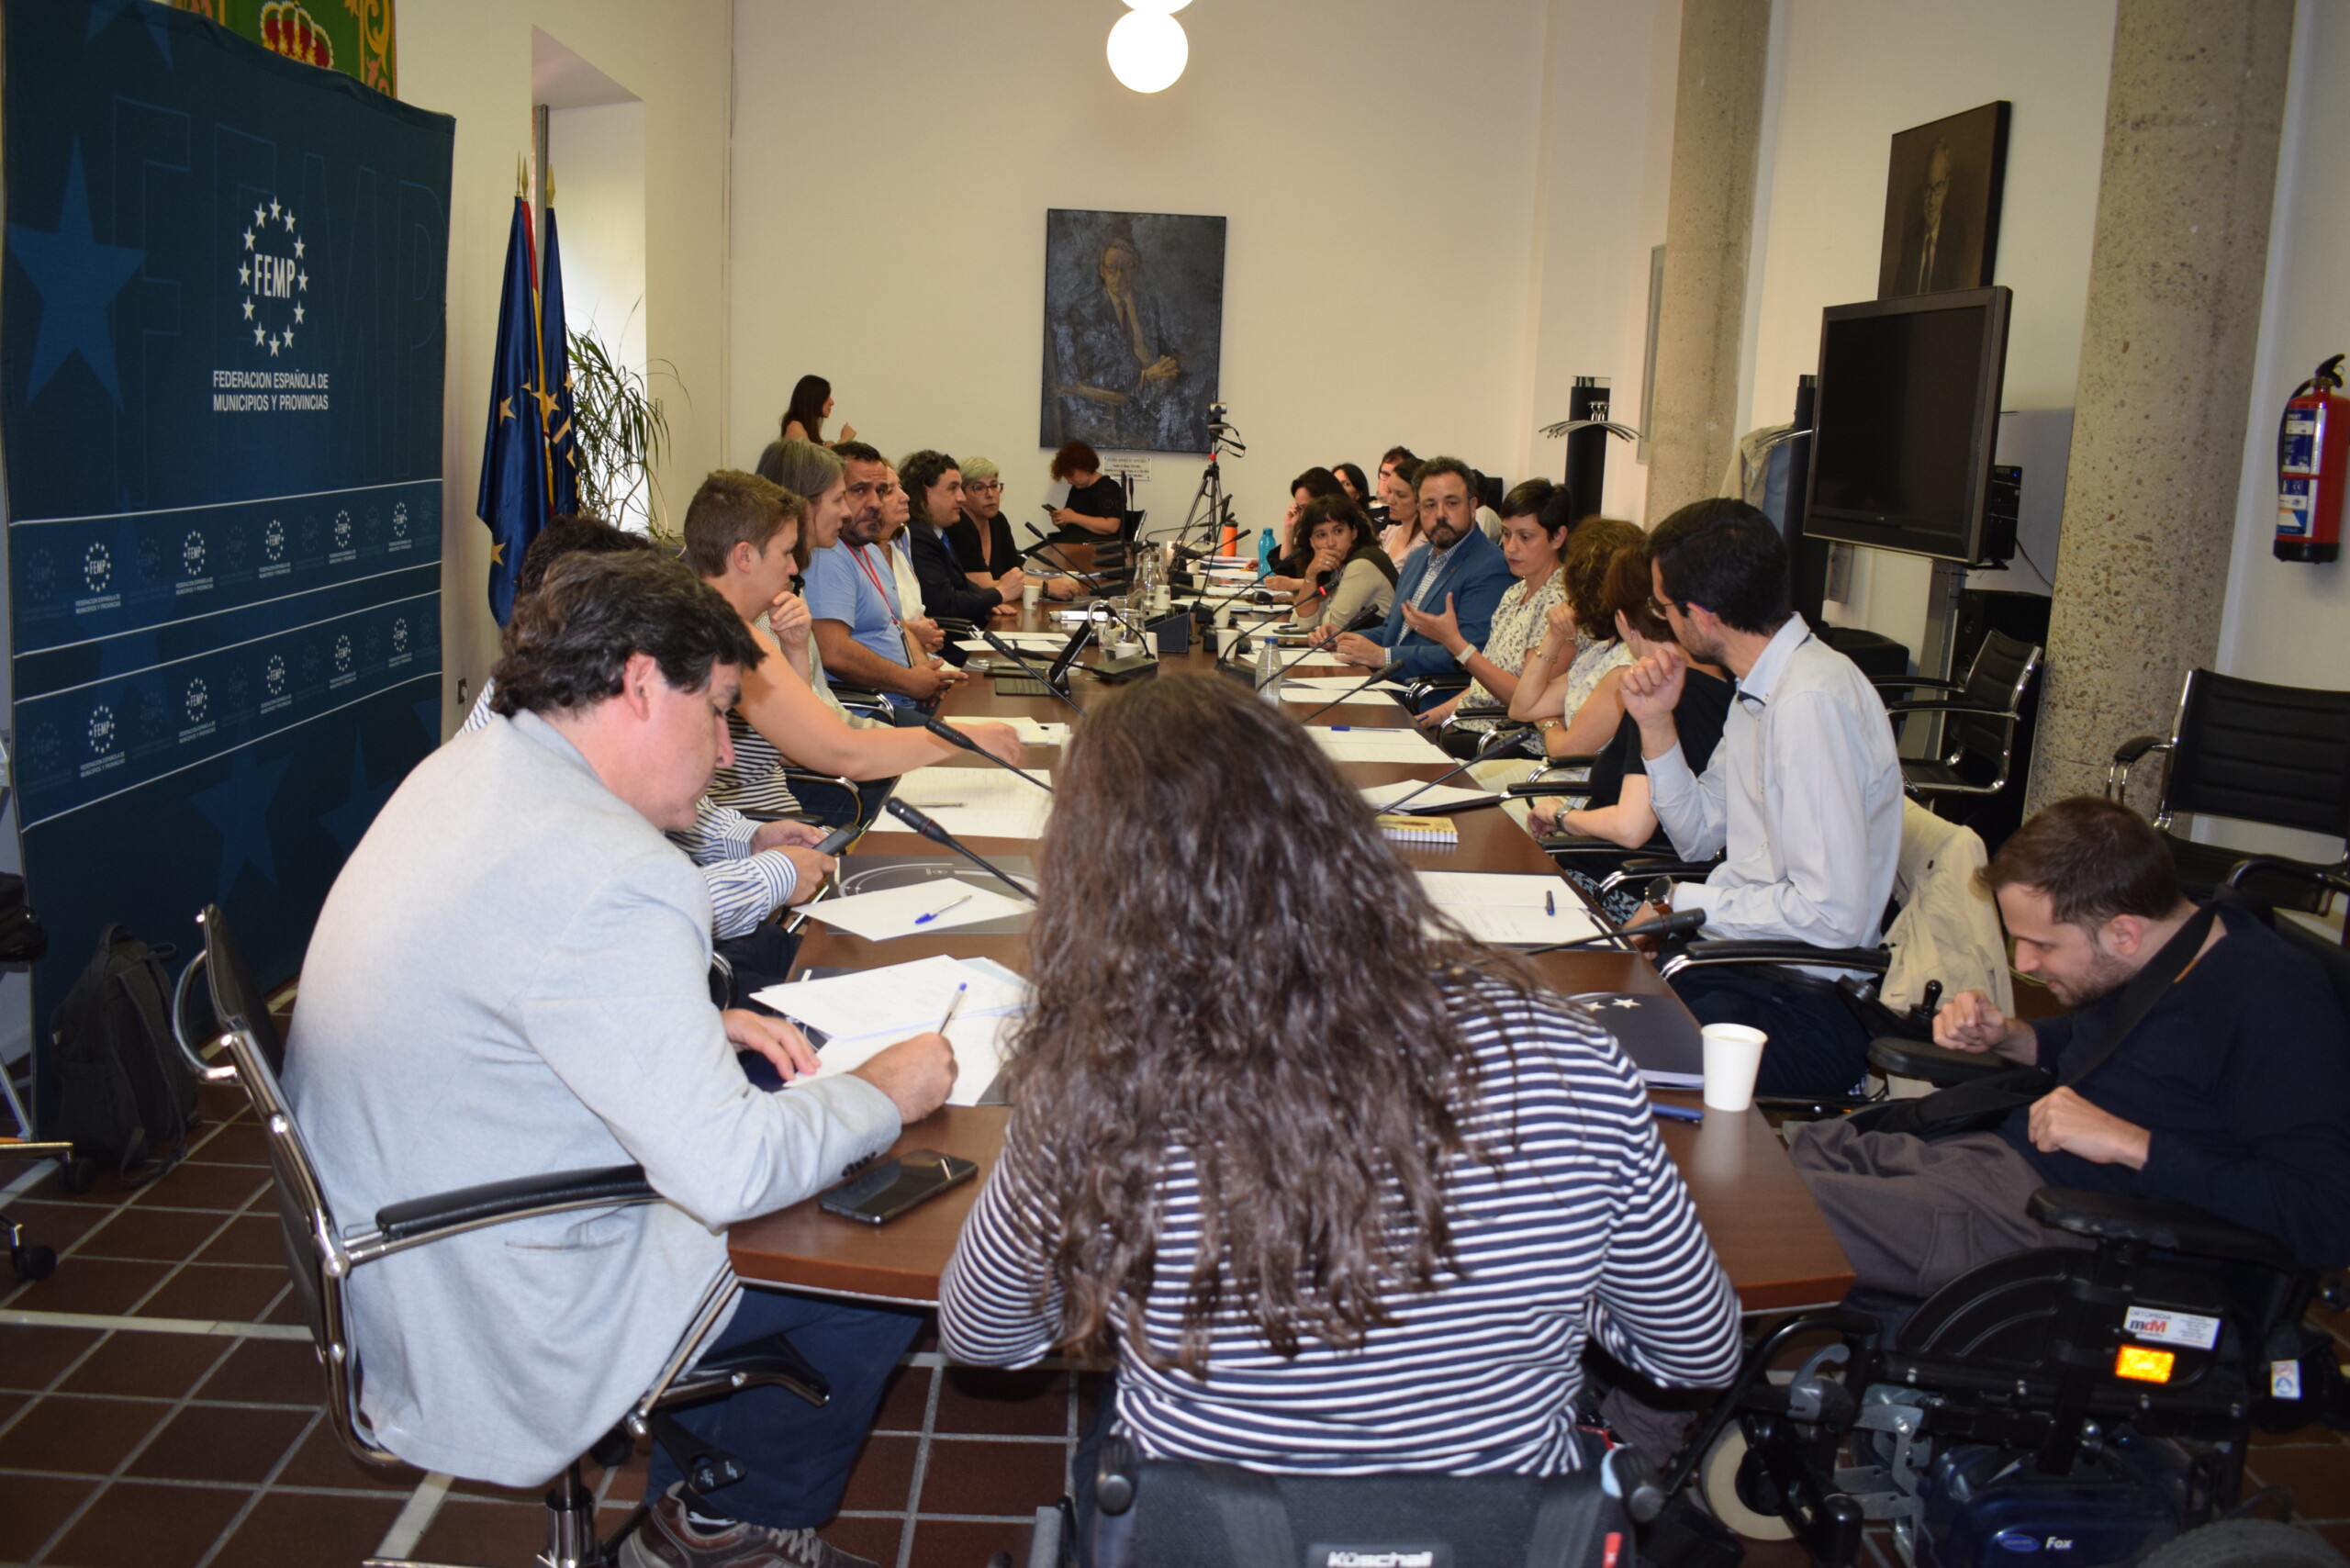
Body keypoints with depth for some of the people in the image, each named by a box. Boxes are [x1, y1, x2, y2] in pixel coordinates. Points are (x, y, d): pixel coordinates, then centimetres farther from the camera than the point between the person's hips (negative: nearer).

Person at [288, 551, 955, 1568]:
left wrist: (691, 1024, 7)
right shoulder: (602, 875, -30)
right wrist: (883, 1096, -13)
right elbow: (726, 1169, -31)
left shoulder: (462, 774, 2)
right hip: (504, 1336, -10)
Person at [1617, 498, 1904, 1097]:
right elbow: (1699, 837, 18)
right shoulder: (1762, 688, 9)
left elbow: (1832, 915, -25)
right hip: (1747, 955, 9)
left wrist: (1684, 902, -12)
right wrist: (1657, 723, 4)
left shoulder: (1813, 701, -21)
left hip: (1807, 1005, -9)